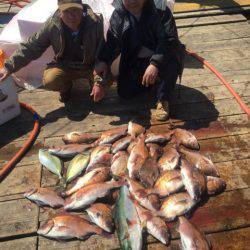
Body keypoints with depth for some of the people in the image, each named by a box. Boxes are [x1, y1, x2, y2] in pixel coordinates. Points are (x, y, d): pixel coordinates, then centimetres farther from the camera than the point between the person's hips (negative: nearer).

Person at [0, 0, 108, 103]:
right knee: (49, 81, -27)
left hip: (91, 66, -1)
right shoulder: (52, 25, -20)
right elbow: (31, 47, -9)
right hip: (64, 66, 1)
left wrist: (99, 82, -31)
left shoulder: (96, 23, -25)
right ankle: (66, 86, 11)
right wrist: (9, 67, -13)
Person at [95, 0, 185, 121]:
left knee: (172, 59, -37)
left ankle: (163, 101, -17)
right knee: (124, 93, -3)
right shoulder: (118, 14, -8)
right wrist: (104, 61, -22)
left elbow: (169, 39, -30)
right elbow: (112, 41, -4)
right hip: (134, 62, 4)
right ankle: (154, 81, 23)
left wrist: (155, 63, -43)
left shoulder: (159, 10, -21)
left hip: (160, 57, -4)